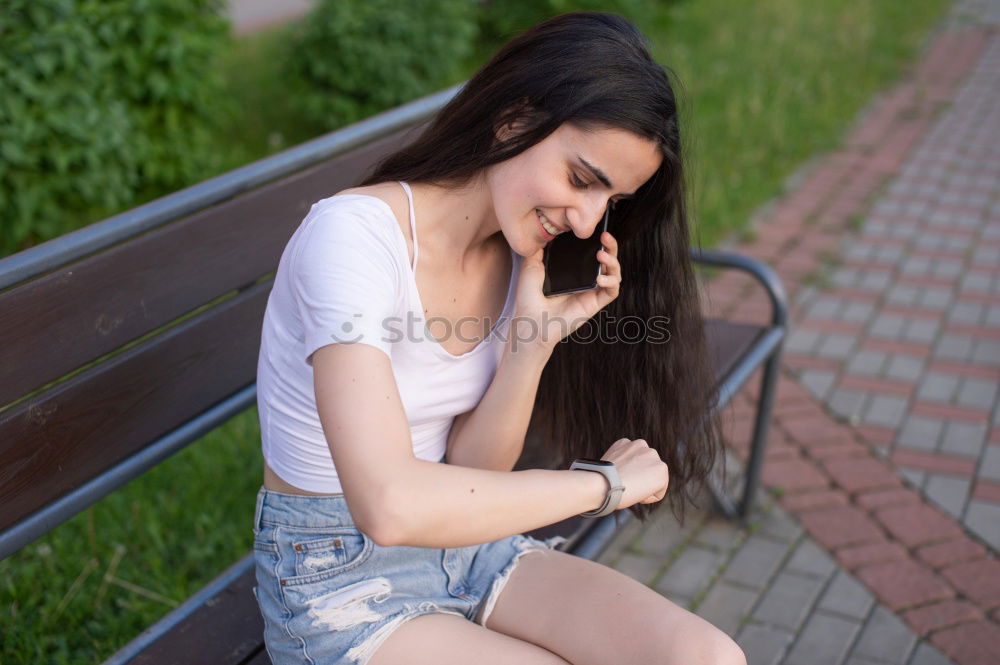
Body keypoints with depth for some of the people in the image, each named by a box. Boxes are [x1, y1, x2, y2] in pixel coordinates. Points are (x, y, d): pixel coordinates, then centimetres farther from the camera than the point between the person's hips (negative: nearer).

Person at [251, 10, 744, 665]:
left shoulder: (523, 256, -1)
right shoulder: (354, 235, -25)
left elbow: (469, 475, -3)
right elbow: (390, 506, -36)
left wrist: (532, 340, -19)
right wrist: (606, 482, -24)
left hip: (461, 545, 7)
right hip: (339, 580, -6)